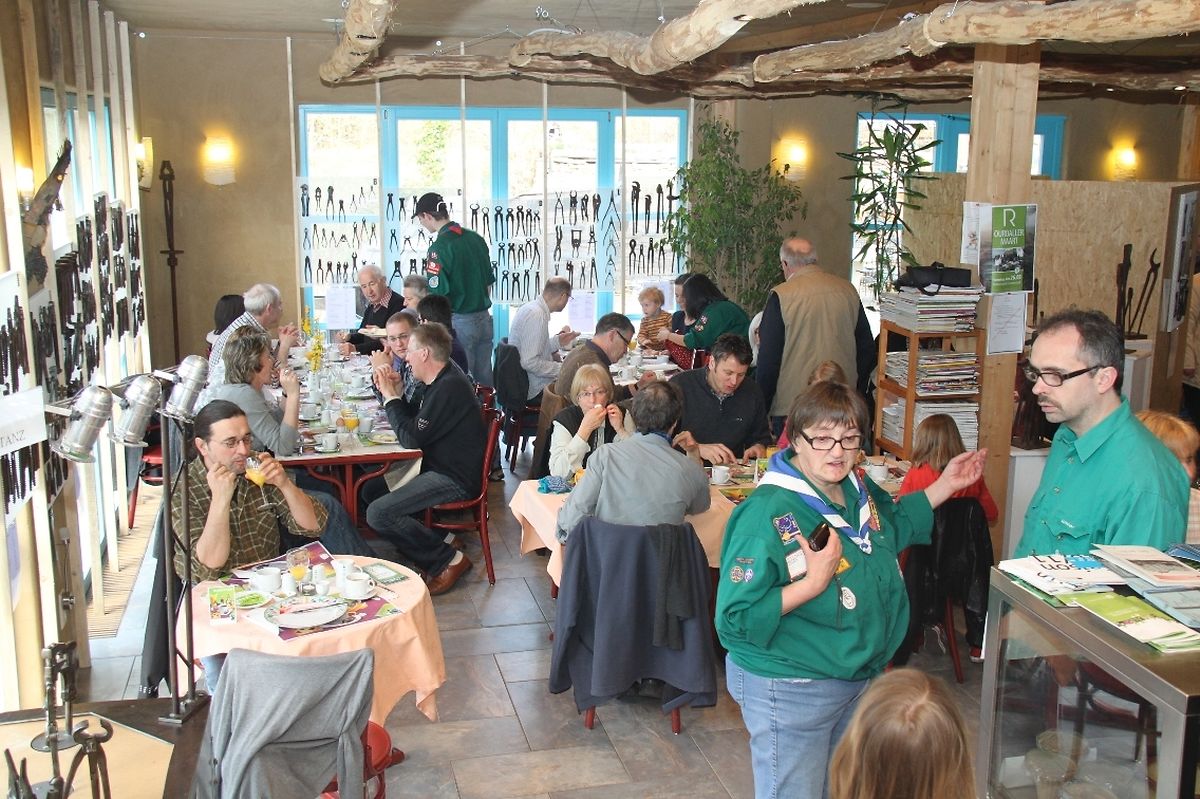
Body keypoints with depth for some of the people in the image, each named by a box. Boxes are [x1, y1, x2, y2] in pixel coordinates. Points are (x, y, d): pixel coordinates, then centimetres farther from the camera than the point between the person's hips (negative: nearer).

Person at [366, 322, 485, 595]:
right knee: (371, 490, 15)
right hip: (439, 468, 11)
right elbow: (416, 423, 17)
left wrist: (390, 396, -10)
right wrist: (396, 393, 3)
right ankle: (435, 535, 9)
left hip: (455, 479, -11)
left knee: (378, 513, -20)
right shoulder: (442, 380, 10)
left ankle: (449, 559, -7)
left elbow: (410, 437, -22)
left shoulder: (450, 388, -23)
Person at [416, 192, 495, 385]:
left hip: (459, 322, -7)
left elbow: (437, 295, -17)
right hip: (484, 318, 7)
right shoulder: (476, 238, 7)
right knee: (484, 379, 12)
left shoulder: (439, 248, -15)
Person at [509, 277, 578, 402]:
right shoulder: (537, 315, -21)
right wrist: (563, 368, -18)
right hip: (535, 391, -10)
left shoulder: (529, 308, 8)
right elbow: (530, 362, -26)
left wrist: (558, 342, 9)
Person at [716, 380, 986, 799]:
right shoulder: (767, 514, -27)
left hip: (860, 677, 8)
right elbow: (736, 619, -28)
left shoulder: (859, 489, -2)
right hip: (790, 692, -8)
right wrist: (813, 583, -34)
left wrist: (945, 486, 14)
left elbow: (894, 525, 23)